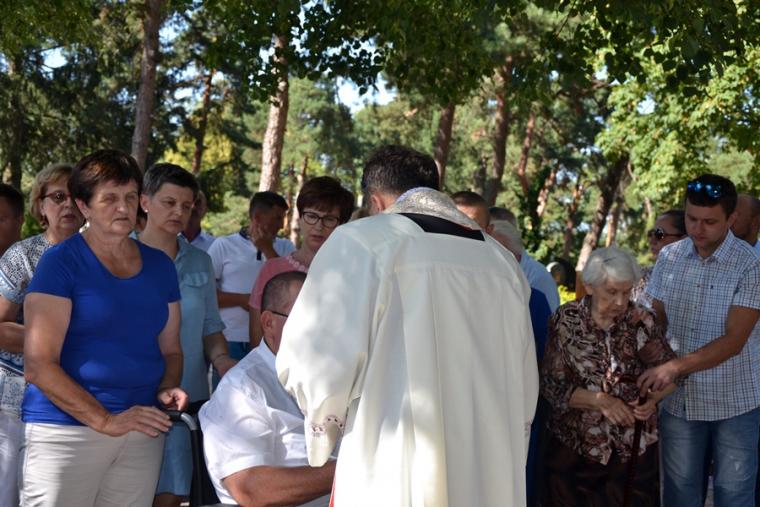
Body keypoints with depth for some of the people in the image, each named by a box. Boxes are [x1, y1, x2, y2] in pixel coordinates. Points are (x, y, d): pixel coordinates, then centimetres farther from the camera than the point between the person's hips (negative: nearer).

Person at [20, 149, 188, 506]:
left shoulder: (159, 266, 10)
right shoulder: (61, 262, -7)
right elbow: (38, 367, -13)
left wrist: (167, 390, -3)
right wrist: (106, 421, -17)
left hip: (143, 433, 5)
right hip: (66, 429, -5)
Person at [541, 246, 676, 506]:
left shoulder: (641, 321, -4)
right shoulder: (565, 321, -7)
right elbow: (551, 385, -8)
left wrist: (653, 398, -17)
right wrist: (601, 401, -19)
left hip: (634, 449, 1)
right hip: (573, 447, -1)